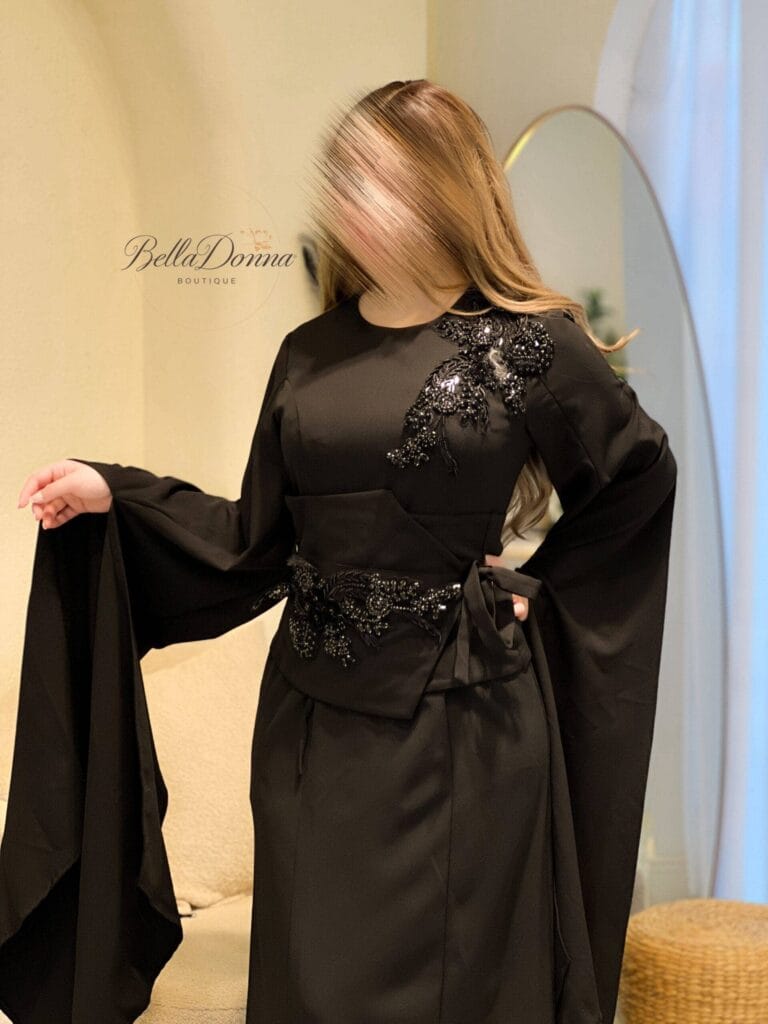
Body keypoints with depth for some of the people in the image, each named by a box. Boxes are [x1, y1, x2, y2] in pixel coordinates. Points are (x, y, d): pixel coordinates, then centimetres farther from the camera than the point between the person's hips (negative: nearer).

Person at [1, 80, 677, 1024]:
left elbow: (641, 474, 6)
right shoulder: (311, 353, 7)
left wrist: (540, 585, -1)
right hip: (313, 725, 4)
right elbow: (257, 539, 8)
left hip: (454, 731, -4)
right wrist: (111, 494, 1)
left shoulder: (532, 346, -6)